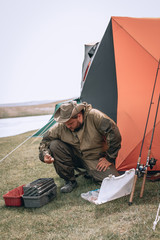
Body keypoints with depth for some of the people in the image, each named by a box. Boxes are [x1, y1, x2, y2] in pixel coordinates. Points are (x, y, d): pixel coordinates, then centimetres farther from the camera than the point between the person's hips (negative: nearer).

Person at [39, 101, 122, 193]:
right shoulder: (60, 127, -16)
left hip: (96, 159, -2)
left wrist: (109, 159, -18)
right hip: (76, 157, 3)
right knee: (54, 145, -22)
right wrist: (45, 155, -26)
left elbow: (114, 134, -27)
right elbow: (45, 141, -3)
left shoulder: (94, 116, -26)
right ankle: (70, 181, -7)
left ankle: (91, 172, 11)